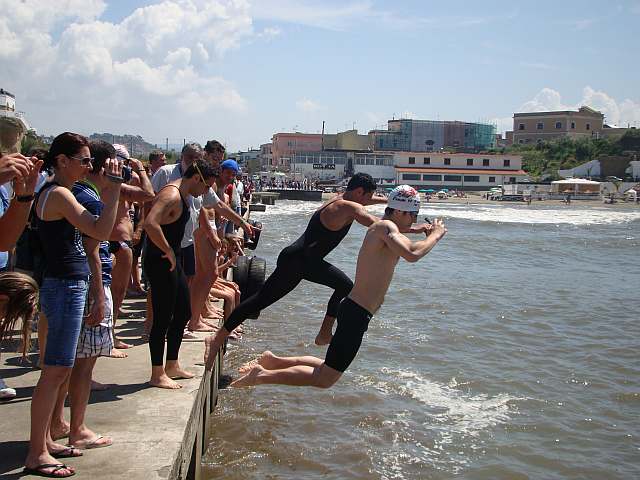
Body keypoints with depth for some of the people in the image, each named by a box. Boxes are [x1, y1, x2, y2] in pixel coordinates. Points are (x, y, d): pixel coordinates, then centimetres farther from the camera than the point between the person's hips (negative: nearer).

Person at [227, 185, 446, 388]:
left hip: (353, 310, 10)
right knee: (324, 379, -4)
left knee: (328, 367, 24)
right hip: (356, 315, -10)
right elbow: (412, 254, -32)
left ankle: (272, 361, 27)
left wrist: (424, 235, 22)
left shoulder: (379, 229, 15)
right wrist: (435, 235, -14)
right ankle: (262, 375, -2)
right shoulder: (386, 227, -15)